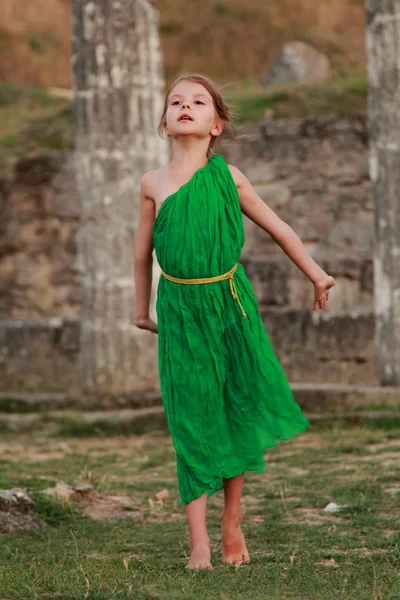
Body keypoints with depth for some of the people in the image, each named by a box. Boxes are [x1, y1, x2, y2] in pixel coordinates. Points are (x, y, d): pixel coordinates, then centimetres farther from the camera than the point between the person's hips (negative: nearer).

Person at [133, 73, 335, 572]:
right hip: (181, 310, -1)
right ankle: (198, 540, 1)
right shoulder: (154, 185, -1)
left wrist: (316, 275, 16)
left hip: (231, 303, 1)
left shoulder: (228, 177, -1)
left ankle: (232, 525, 24)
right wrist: (142, 308, 20)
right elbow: (143, 251, 12)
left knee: (236, 409, 7)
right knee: (192, 417, -2)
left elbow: (279, 230, 10)